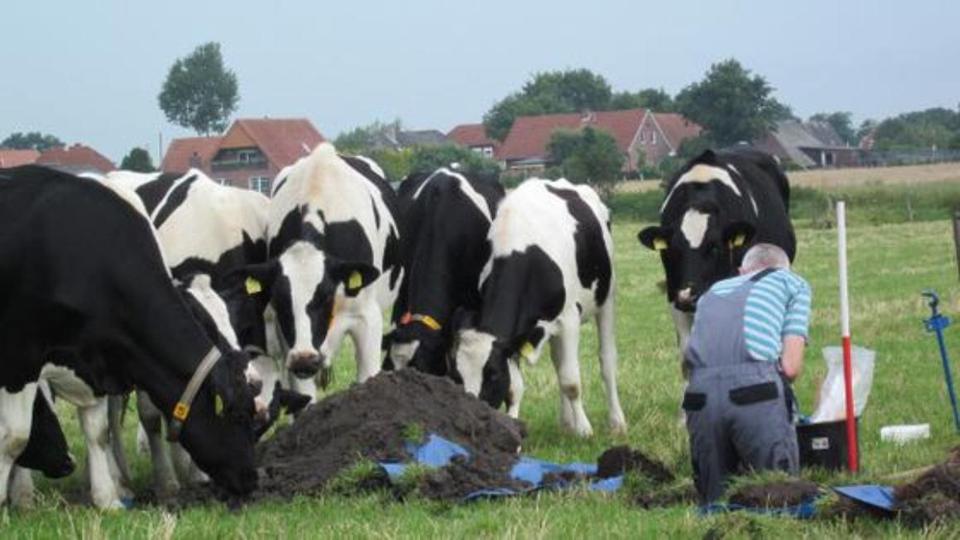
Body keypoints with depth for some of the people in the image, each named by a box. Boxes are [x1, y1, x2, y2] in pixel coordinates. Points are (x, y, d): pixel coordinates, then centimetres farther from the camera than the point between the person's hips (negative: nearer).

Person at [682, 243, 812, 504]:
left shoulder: (714, 290, 34)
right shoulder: (793, 283, 22)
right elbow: (790, 367, 10)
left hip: (701, 398, 4)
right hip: (756, 392, -4)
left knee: (715, 501, 15)